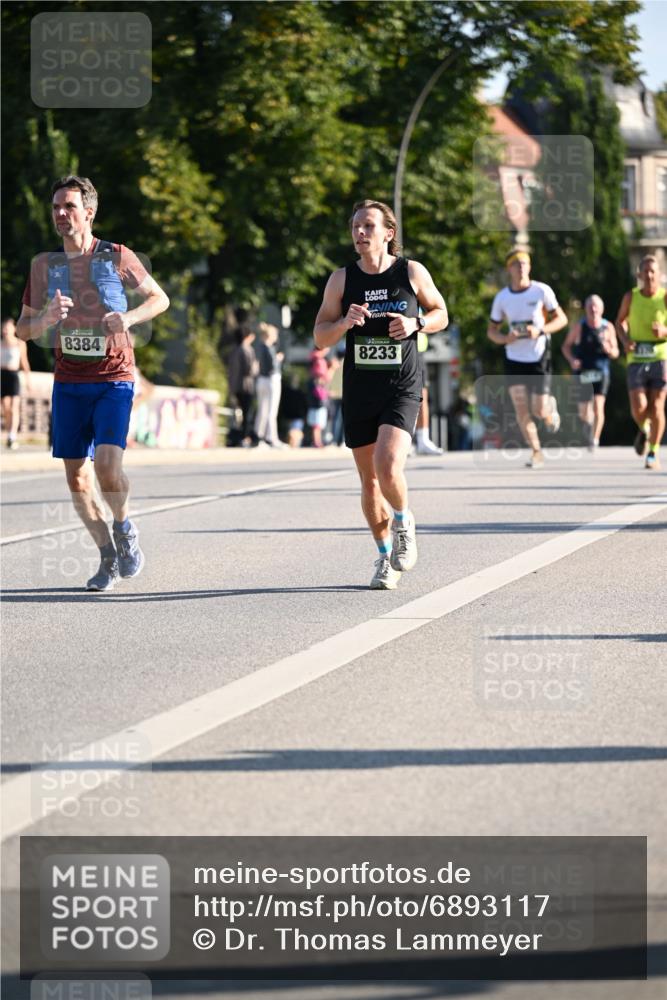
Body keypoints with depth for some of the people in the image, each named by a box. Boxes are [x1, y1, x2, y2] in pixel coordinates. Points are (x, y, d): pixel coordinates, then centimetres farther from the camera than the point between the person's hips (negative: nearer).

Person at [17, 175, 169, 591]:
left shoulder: (118, 257, -3)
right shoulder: (44, 265, 4)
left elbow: (159, 298, 8)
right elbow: (24, 329, 8)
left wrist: (128, 318, -12)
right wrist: (47, 318, -16)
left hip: (113, 381, -3)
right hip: (68, 383, 3)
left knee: (107, 469, -19)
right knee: (77, 479, 3)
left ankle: (124, 527, 11)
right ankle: (108, 556, 20)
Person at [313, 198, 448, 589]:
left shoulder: (412, 272, -1)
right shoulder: (342, 279, 3)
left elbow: (441, 314, 12)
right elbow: (320, 336, 5)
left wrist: (415, 323, -9)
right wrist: (345, 323, -16)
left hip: (402, 387, -3)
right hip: (358, 391, 3)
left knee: (388, 467, -22)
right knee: (370, 481, 8)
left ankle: (404, 523, 10)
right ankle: (387, 556, 27)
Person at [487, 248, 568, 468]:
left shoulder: (541, 291, -6)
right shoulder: (502, 297, 1)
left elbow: (561, 319, -2)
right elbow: (491, 330, 9)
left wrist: (540, 330, -19)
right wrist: (505, 339, -13)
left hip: (539, 358, -2)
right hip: (514, 359, 2)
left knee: (540, 411, -4)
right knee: (521, 408, -9)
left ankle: (551, 407, 33)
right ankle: (536, 452, 3)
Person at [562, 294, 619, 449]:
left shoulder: (608, 327, -2)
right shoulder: (578, 326, -4)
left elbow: (615, 353, 5)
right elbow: (566, 346, 6)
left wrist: (608, 349, -19)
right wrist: (571, 360, -13)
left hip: (601, 372, -1)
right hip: (583, 372, 1)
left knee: (598, 406, -19)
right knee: (584, 414, 8)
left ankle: (595, 439, -16)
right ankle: (589, 424, 42)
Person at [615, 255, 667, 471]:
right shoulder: (631, 297, 2)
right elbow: (621, 322, 16)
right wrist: (625, 340, -2)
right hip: (636, 359, 1)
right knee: (639, 408, -9)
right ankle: (644, 430, 26)